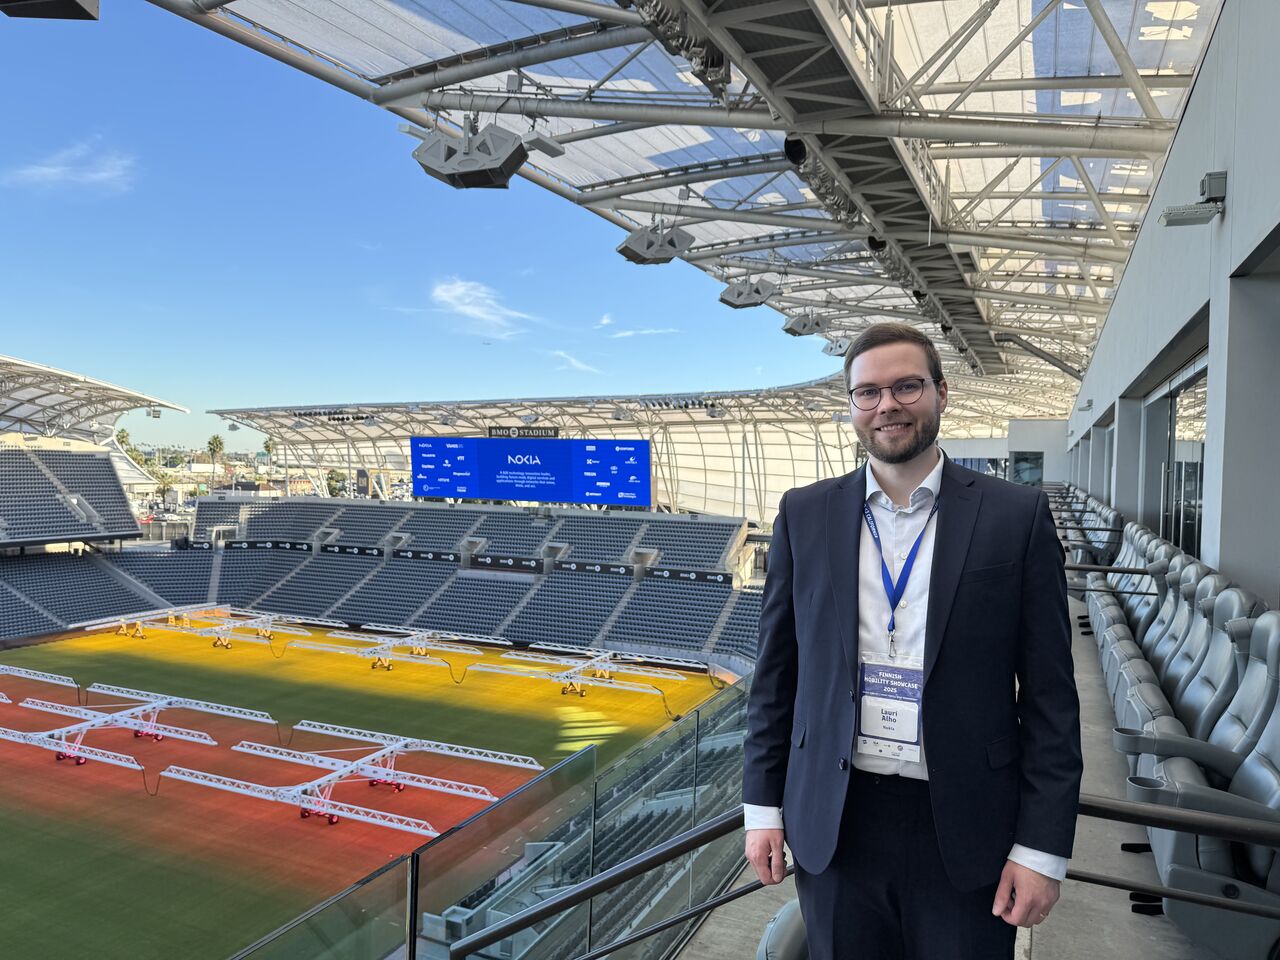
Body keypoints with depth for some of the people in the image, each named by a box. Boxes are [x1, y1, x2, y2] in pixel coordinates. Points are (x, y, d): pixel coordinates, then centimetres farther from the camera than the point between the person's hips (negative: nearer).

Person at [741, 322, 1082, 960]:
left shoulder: (1017, 517, -5)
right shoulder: (804, 515, 0)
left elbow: (1049, 693, -4)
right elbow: (776, 672, 4)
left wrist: (1043, 847, -5)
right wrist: (763, 806, 4)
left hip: (966, 832, -1)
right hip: (834, 828, 2)